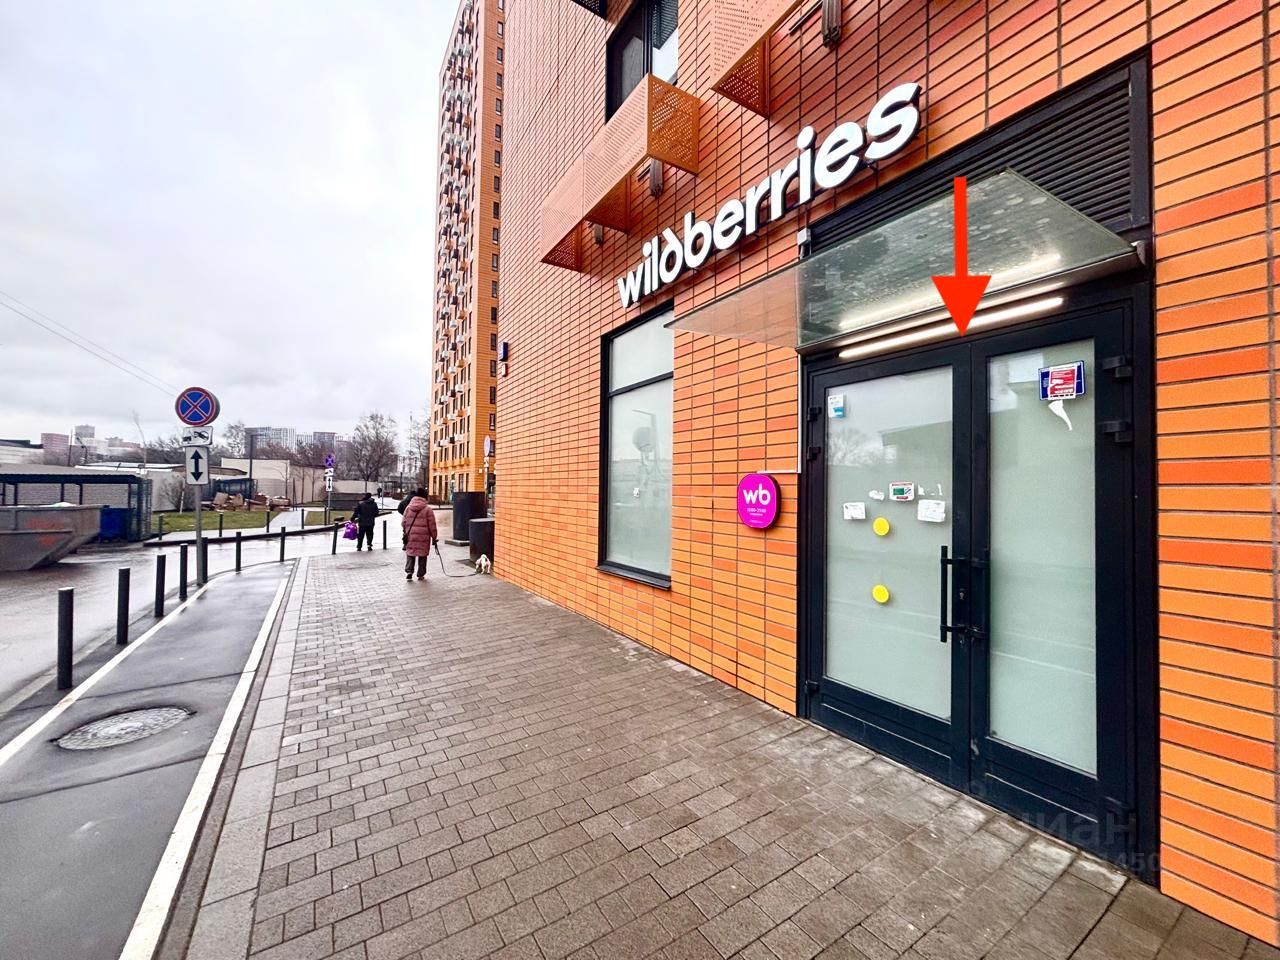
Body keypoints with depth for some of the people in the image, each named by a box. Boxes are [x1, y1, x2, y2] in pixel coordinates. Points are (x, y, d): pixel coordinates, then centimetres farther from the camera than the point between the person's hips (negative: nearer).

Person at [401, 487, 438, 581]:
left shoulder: (408, 508, 3)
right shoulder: (428, 509, -7)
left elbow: (403, 523, 7)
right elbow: (432, 525, -7)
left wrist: (406, 532, 25)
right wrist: (434, 537, 2)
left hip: (410, 535, 3)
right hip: (423, 536, -2)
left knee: (410, 553, 15)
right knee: (422, 555, 7)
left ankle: (409, 571, 1)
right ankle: (421, 574, 13)